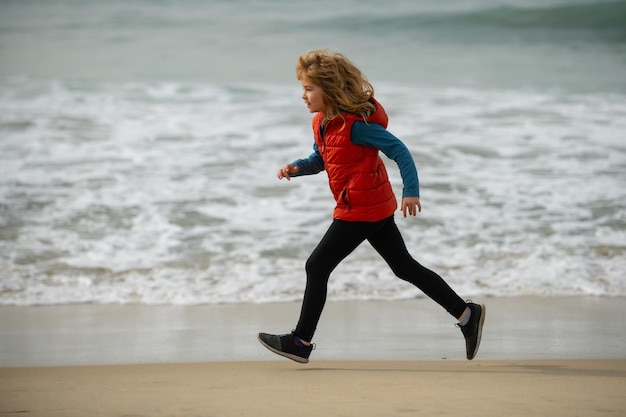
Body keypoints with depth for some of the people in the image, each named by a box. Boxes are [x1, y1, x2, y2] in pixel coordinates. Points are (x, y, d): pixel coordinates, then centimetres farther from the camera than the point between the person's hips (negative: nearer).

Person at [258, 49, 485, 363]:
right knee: (405, 267, 14)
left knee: (317, 266, -6)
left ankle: (301, 342, 2)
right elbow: (320, 160, 20)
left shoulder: (356, 125, -22)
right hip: (375, 207, 10)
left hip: (361, 210, -10)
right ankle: (466, 313, 19)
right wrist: (296, 168, -1)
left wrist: (410, 192, -27)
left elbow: (399, 151, -20)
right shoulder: (322, 122, 6)